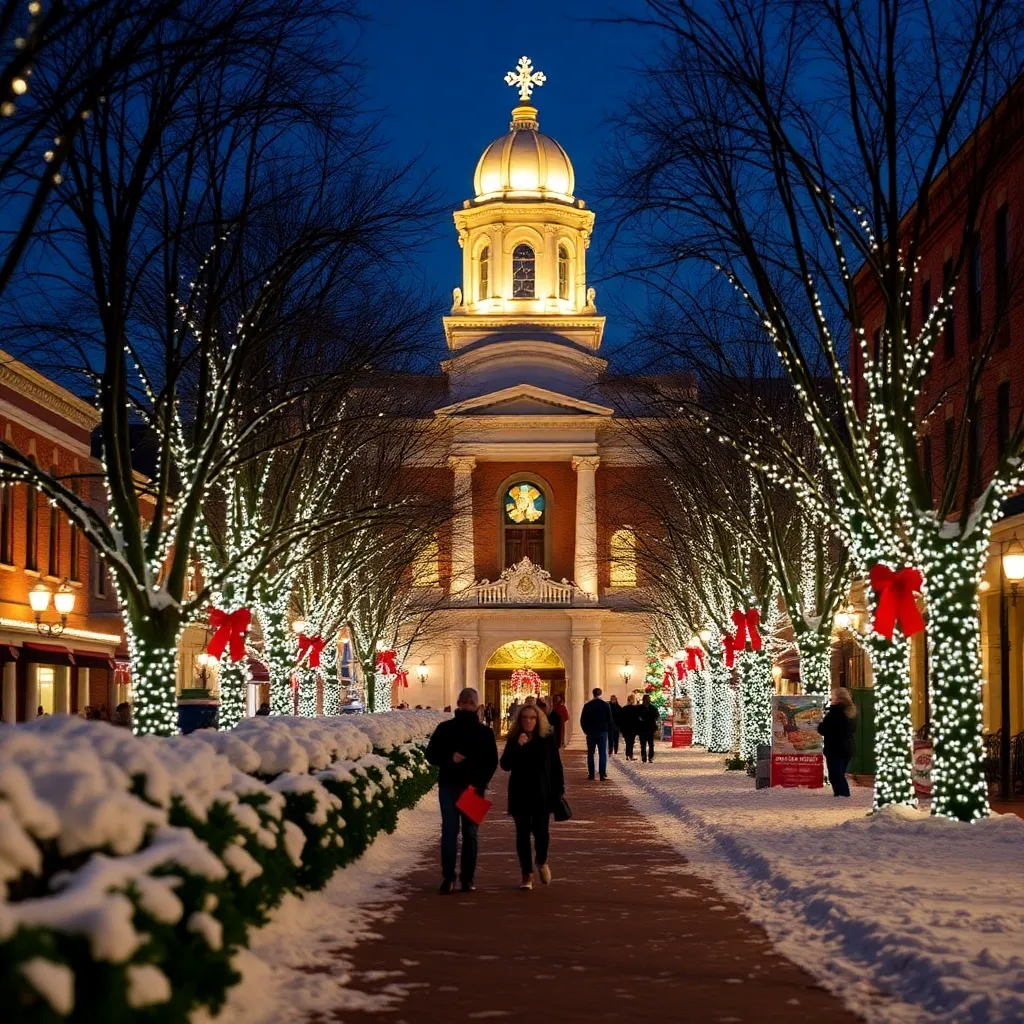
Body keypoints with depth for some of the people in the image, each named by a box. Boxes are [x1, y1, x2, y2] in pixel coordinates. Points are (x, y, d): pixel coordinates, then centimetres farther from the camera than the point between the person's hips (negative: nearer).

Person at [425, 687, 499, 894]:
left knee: (470, 833, 5)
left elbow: (492, 762, 5)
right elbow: (431, 754, 4)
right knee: (449, 831, -6)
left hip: (473, 788, 1)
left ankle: (468, 878, 10)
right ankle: (448, 877, -4)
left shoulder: (484, 732, 6)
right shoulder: (444, 728, 5)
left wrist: (480, 784, -9)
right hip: (449, 786, -1)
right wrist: (449, 758, -15)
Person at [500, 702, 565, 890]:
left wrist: (558, 790, -1)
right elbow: (505, 765, -9)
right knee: (523, 834, 2)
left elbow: (556, 767, 3)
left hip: (542, 795, -1)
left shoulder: (547, 739, 1)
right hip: (519, 795, 1)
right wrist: (517, 746, -21)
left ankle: (541, 862, 24)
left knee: (541, 832, -6)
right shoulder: (513, 740, 2)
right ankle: (527, 874, 10)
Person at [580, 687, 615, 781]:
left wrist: (586, 730, 13)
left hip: (591, 732, 1)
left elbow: (582, 720, 1)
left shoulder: (587, 705, -2)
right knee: (603, 754, 0)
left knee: (590, 754, 9)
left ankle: (591, 774, 6)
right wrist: (609, 730, 13)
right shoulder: (605, 705, -5)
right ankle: (602, 774, -8)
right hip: (603, 732, -1)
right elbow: (610, 720, -1)